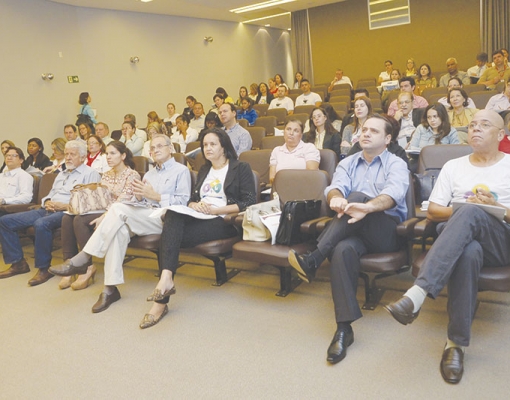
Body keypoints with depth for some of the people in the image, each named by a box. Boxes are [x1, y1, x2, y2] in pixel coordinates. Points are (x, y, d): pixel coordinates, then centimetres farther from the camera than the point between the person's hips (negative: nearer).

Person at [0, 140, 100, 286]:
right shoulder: (62, 174, 27)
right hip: (49, 210, 9)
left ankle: (44, 268, -22)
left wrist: (64, 206, -17)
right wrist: (47, 202, 4)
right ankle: (18, 263, 4)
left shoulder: (90, 174, 0)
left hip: (66, 212, -9)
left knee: (41, 223, -39)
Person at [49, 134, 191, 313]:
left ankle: (82, 259, -26)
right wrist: (139, 197, -4)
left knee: (119, 208, -28)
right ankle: (110, 288, -30)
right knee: (120, 229, -29)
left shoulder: (181, 171, 7)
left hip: (164, 218, -6)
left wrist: (155, 196, -14)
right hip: (144, 217, 6)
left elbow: (183, 201, -7)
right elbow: (141, 203, 20)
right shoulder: (149, 174, 29)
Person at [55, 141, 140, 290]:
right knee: (67, 218, -20)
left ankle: (88, 267, -18)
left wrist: (103, 217, -25)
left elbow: (122, 201, -15)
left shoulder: (132, 175, -3)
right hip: (103, 212, 7)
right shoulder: (106, 175, 20)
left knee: (80, 220, -29)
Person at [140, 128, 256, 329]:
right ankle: (165, 279, -41)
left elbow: (248, 202, -5)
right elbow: (192, 198, 23)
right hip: (200, 218, 5)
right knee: (172, 215, -31)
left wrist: (215, 210, -13)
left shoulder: (241, 168, 6)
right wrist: (195, 205, -3)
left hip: (224, 221, -5)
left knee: (172, 234, -28)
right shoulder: (204, 171, 27)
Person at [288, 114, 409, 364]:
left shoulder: (396, 164, 7)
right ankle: (344, 329, -34)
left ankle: (313, 260, -35)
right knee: (343, 250, -35)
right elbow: (335, 187, -3)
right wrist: (336, 199, -31)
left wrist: (367, 206, -41)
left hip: (388, 232, -2)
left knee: (357, 196, -31)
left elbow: (394, 193, -17)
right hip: (353, 229, 3)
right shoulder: (347, 163, 19)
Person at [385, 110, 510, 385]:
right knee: (468, 253, -39)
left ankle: (416, 295, -47)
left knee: (471, 213, -38)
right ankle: (457, 342, -33)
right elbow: (432, 211, 13)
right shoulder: (453, 166, 20)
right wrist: (460, 212, -7)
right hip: (459, 238, 2)